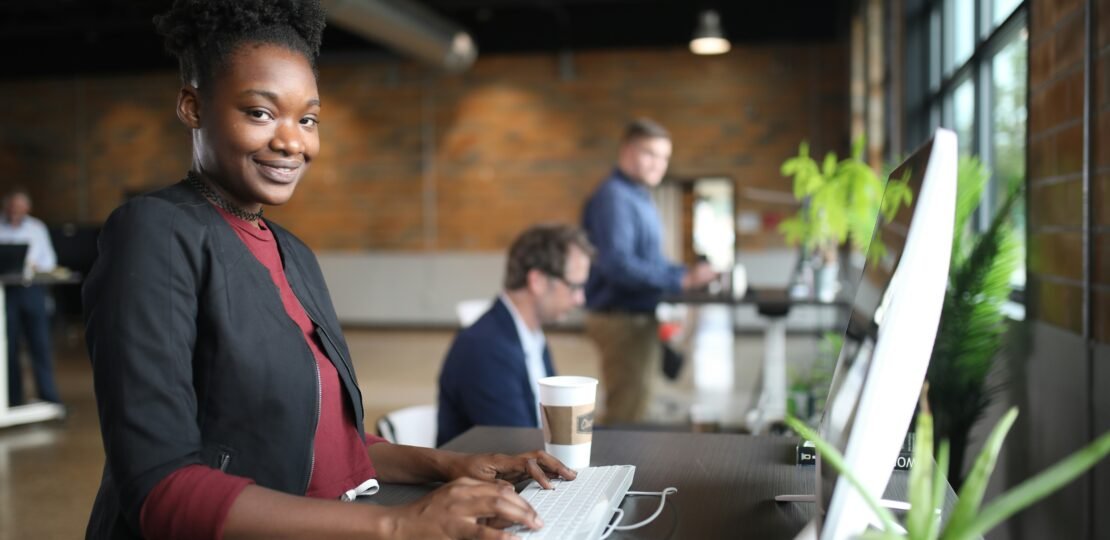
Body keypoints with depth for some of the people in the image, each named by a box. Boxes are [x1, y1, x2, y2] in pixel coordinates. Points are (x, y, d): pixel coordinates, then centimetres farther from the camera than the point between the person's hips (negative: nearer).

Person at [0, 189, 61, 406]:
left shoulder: (37, 228, 10)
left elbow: (50, 259, 8)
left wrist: (36, 266, -12)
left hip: (32, 290, 1)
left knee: (40, 344, -4)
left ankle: (50, 398, -2)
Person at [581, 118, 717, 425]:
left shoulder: (638, 197, 16)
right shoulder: (613, 197, -17)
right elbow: (617, 264, -28)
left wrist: (691, 275, 8)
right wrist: (682, 280, -26)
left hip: (640, 317, 10)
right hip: (622, 319, -10)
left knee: (630, 410, 18)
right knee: (626, 415, -8)